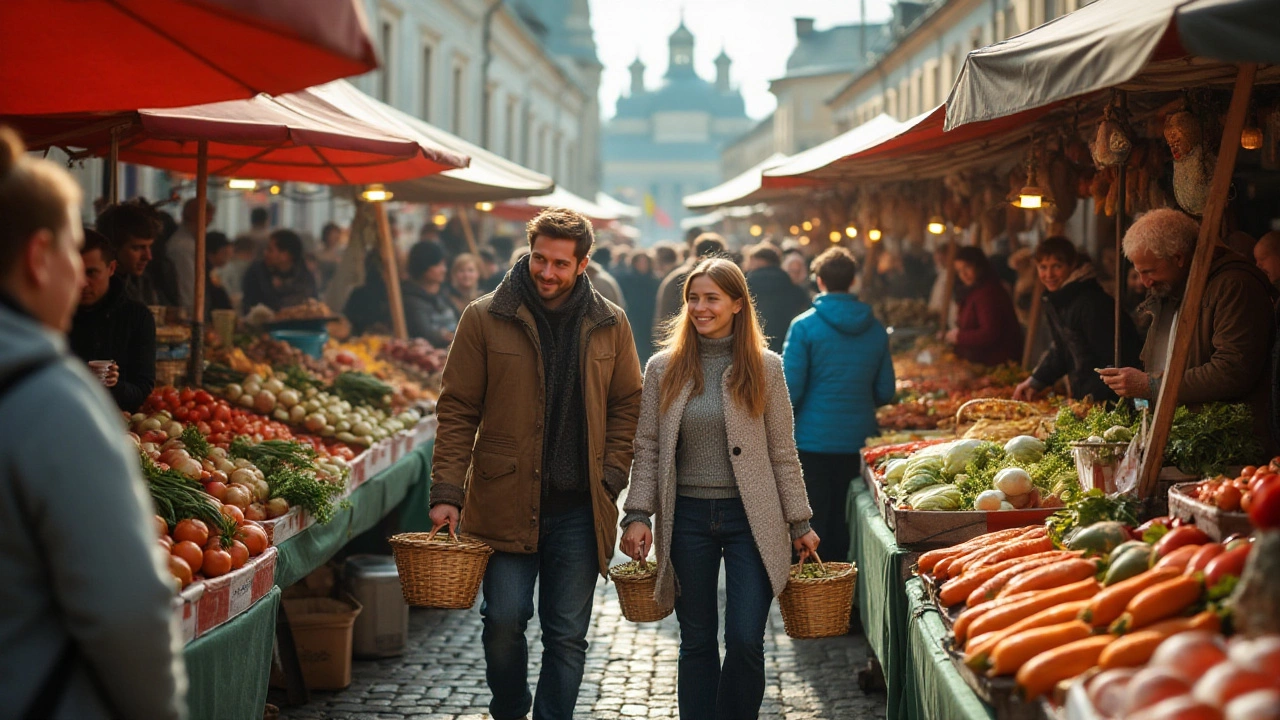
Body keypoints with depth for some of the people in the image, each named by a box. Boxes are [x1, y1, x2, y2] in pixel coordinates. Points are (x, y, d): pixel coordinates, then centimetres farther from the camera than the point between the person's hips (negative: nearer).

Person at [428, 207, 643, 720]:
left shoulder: (610, 325, 5)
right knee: (504, 621, -3)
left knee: (567, 634, 5)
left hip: (579, 508, 2)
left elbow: (628, 404, 13)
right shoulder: (485, 318, -1)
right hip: (504, 501, -2)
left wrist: (611, 476, 0)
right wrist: (446, 493, -8)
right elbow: (457, 410, -1)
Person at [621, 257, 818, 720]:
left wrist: (800, 523, 2)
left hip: (750, 518, -1)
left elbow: (782, 453, 3)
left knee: (745, 641, -5)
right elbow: (647, 449, 4)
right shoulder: (664, 368, 3)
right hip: (687, 518, 1)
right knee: (697, 642, 8)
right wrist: (638, 515, -5)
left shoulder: (765, 368, 1)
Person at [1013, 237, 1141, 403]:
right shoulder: (1053, 300, 8)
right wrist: (1035, 381, 15)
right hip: (1080, 393, 8)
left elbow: (1115, 361, -20)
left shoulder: (1091, 303, -21)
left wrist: (1093, 397, -22)